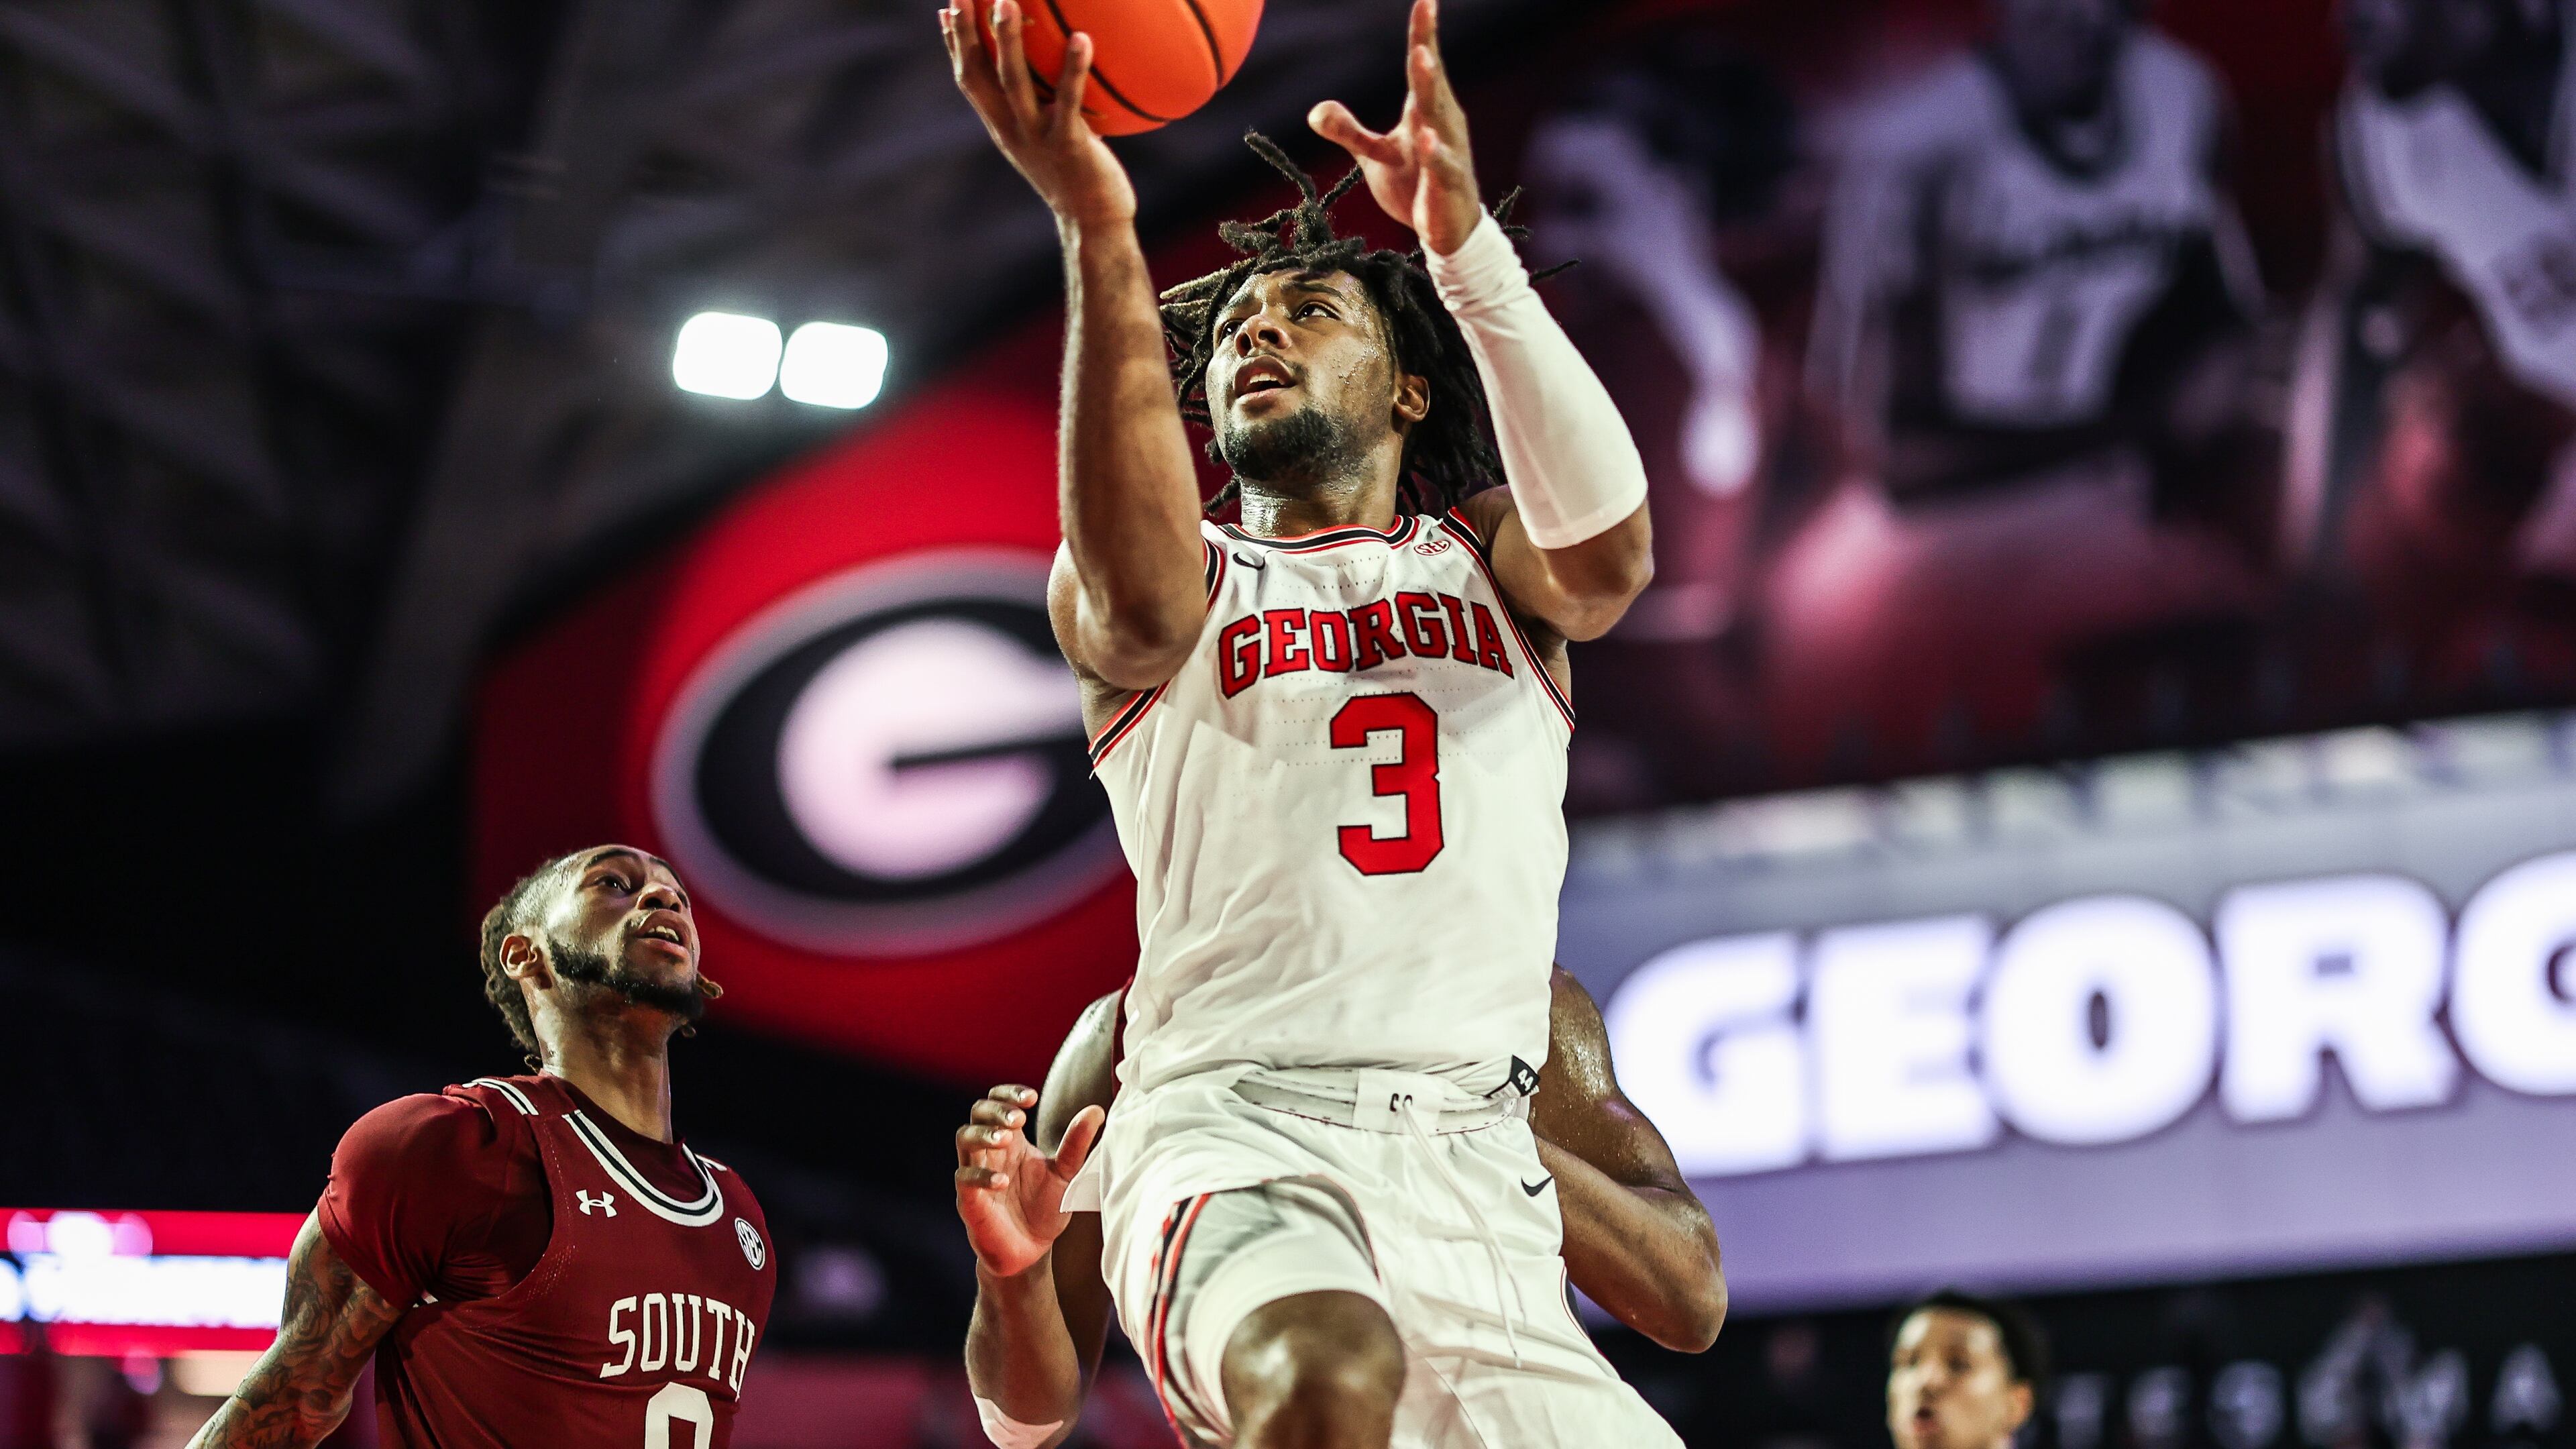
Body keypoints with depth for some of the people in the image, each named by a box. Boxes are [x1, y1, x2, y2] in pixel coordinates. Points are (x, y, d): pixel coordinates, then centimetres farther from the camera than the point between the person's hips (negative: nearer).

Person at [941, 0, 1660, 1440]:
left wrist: (1465, 241, -23)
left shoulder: (1485, 558, 20)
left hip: (1476, 1158, 4)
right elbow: (1146, 606, -13)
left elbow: (1608, 554, -6)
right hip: (1235, 1130, -4)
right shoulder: (1187, 568, 15)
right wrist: (1100, 236, -26)